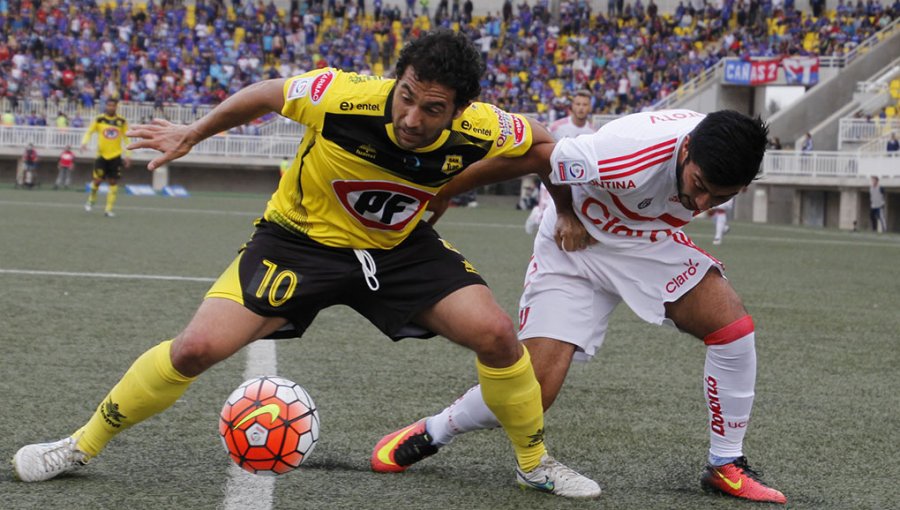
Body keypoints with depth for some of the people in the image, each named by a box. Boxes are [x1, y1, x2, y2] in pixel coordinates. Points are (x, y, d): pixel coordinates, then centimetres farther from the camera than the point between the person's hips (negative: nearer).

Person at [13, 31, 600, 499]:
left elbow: (543, 144, -1)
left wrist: (464, 177, -8)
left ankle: (535, 463, 12)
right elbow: (264, 94, -10)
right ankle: (81, 445, 7)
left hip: (400, 246, 2)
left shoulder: (480, 131, -25)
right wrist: (193, 134, 2)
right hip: (302, 237, -2)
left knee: (496, 333, -14)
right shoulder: (342, 97, -32)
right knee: (198, 347, -15)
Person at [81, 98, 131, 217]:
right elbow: (89, 132, 3)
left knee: (113, 183, -1)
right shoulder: (99, 119, -2)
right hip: (102, 155, -1)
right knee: (97, 179, -8)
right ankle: (91, 200, 21)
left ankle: (108, 209, 6)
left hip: (115, 156, 1)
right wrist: (84, 143, -15)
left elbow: (126, 138, 9)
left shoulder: (122, 121, 2)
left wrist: (128, 155, 5)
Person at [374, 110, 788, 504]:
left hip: (652, 242, 5)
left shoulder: (725, 155, -23)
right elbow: (543, 155, -21)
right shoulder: (627, 157, -41)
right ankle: (431, 433, 14)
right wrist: (567, 213, -6)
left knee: (733, 325, -17)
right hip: (576, 245, -5)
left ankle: (726, 467, 1)